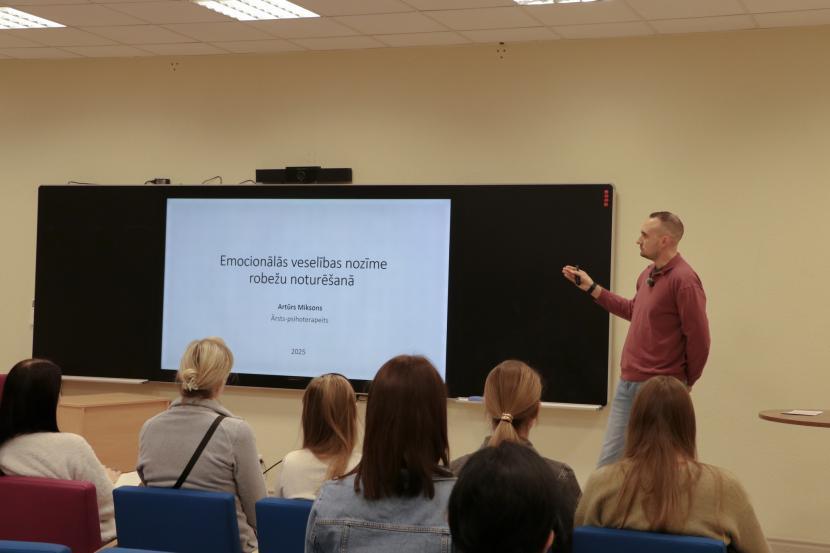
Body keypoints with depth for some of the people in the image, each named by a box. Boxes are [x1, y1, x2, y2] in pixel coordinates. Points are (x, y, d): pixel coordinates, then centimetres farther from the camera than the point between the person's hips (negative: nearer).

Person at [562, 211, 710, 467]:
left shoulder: (684, 280, -17)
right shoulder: (648, 273, 10)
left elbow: (699, 339, -15)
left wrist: (686, 382, -2)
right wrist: (591, 287, 24)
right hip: (628, 382, 8)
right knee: (609, 459, 11)